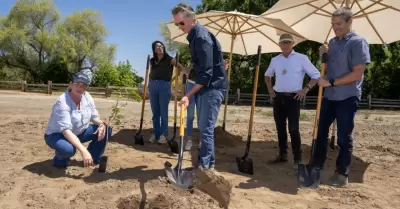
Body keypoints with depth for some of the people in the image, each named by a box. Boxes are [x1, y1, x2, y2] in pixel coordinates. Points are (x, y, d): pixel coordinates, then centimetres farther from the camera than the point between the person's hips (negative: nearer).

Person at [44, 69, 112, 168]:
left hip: (79, 133, 6)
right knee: (69, 148, -39)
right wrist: (83, 151, -46)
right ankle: (59, 160, -2)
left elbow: (94, 117, 2)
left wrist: (102, 124, -24)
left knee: (106, 129, -9)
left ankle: (94, 159, 6)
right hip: (57, 135, -6)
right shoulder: (62, 102, -28)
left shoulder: (87, 97, -9)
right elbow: (66, 130, -37)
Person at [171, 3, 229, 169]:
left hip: (213, 86, -10)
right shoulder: (195, 35, 12)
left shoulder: (202, 37, -19)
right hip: (206, 86, 10)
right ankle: (206, 163, 22)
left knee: (206, 128, -10)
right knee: (203, 127, 13)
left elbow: (206, 73, -25)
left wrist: (188, 95, -28)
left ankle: (205, 166, -2)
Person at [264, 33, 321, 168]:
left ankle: (297, 159, 3)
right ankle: (282, 154, 23)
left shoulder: (301, 58, -4)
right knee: (280, 128, 10)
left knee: (293, 129, -7)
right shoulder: (275, 60, 9)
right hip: (278, 97, 5)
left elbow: (316, 75, -3)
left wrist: (306, 89, -12)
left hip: (293, 98, -5)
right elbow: (267, 75, 26)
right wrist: (269, 88, 13)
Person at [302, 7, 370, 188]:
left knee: (344, 137, 4)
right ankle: (316, 171, 11)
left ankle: (342, 174, 18)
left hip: (347, 97, -6)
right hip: (329, 96, 7)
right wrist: (324, 54, 2)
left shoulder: (358, 42, -9)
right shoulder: (332, 42, 12)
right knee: (321, 133, 4)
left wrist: (331, 83, -16)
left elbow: (357, 74, -17)